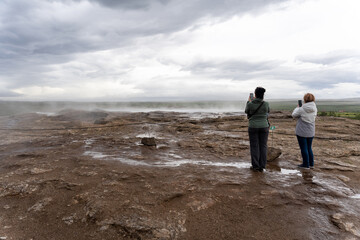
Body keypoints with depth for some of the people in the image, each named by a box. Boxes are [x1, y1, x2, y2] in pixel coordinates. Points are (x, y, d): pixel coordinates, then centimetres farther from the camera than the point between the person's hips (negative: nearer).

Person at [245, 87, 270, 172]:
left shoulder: (250, 104, -11)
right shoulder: (266, 104, -6)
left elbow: (246, 111, 9)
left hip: (253, 127, -1)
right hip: (264, 127, 2)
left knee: (254, 146, 7)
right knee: (263, 146, 9)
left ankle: (255, 166, 12)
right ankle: (261, 166, 14)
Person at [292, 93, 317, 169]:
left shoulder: (302, 109, -19)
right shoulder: (315, 109, -3)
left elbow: (294, 115, -4)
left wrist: (297, 108, 12)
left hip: (302, 132, -6)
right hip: (311, 132, 6)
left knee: (304, 148, 5)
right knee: (309, 148, 18)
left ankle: (306, 164, 12)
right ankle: (311, 164, 25)